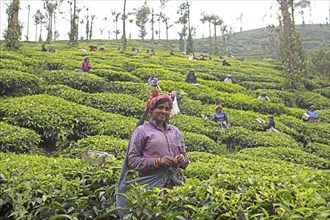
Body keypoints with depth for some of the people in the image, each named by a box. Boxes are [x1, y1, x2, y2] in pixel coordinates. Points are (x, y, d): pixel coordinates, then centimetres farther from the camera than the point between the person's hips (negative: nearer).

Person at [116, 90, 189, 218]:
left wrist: (183, 160, -4)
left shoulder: (175, 131, 15)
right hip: (151, 184, -4)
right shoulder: (142, 130, 0)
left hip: (176, 183, 4)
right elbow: (132, 161, -5)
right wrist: (157, 161, -15)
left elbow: (184, 155, 20)